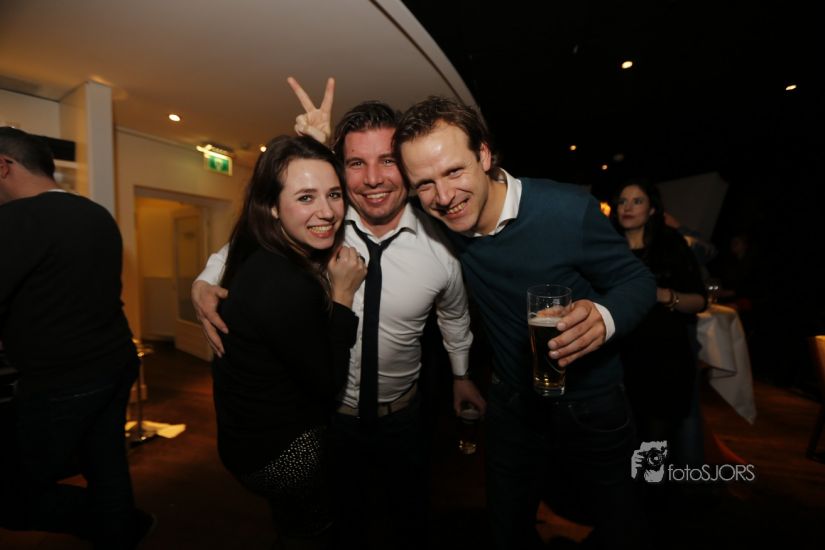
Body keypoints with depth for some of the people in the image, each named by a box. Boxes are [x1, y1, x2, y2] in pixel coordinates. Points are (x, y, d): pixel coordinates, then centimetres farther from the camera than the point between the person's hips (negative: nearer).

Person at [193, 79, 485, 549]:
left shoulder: (439, 243, -17)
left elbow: (454, 313, 1)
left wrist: (461, 374, 15)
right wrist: (206, 281, -23)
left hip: (404, 415, 1)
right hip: (332, 411, 0)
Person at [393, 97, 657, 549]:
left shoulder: (568, 210, -25)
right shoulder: (437, 222, -14)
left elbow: (637, 279, -12)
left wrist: (605, 317, -33)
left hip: (591, 406, -2)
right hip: (512, 405, 3)